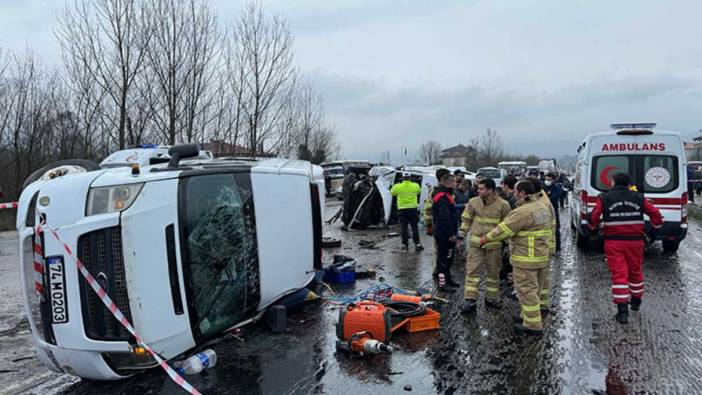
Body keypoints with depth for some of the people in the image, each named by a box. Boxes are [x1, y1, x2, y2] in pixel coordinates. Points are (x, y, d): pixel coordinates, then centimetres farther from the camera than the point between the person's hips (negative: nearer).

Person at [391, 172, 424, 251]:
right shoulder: (416, 186, 0)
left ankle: (405, 245, 7)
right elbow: (419, 192, 19)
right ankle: (417, 244, 8)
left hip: (402, 209, -1)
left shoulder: (398, 187, -6)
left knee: (404, 228, 5)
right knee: (414, 227, 7)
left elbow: (392, 192, 11)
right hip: (413, 209, 1)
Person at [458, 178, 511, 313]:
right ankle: (469, 301, -2)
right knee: (472, 271, -4)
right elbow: (466, 219, 11)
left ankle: (492, 298, 28)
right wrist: (462, 233, 6)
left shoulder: (503, 204, -7)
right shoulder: (473, 202, -1)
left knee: (493, 272, 12)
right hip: (475, 242, 1)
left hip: (494, 244, -1)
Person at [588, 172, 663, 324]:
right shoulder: (639, 198, 4)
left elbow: (594, 216, -10)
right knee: (635, 271, 20)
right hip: (635, 241, 2)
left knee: (619, 274, -1)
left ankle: (622, 311, -6)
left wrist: (593, 228, 10)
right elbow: (655, 213, 2)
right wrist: (656, 227, 20)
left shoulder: (604, 198, -3)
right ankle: (636, 301, 38)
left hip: (613, 242, -2)